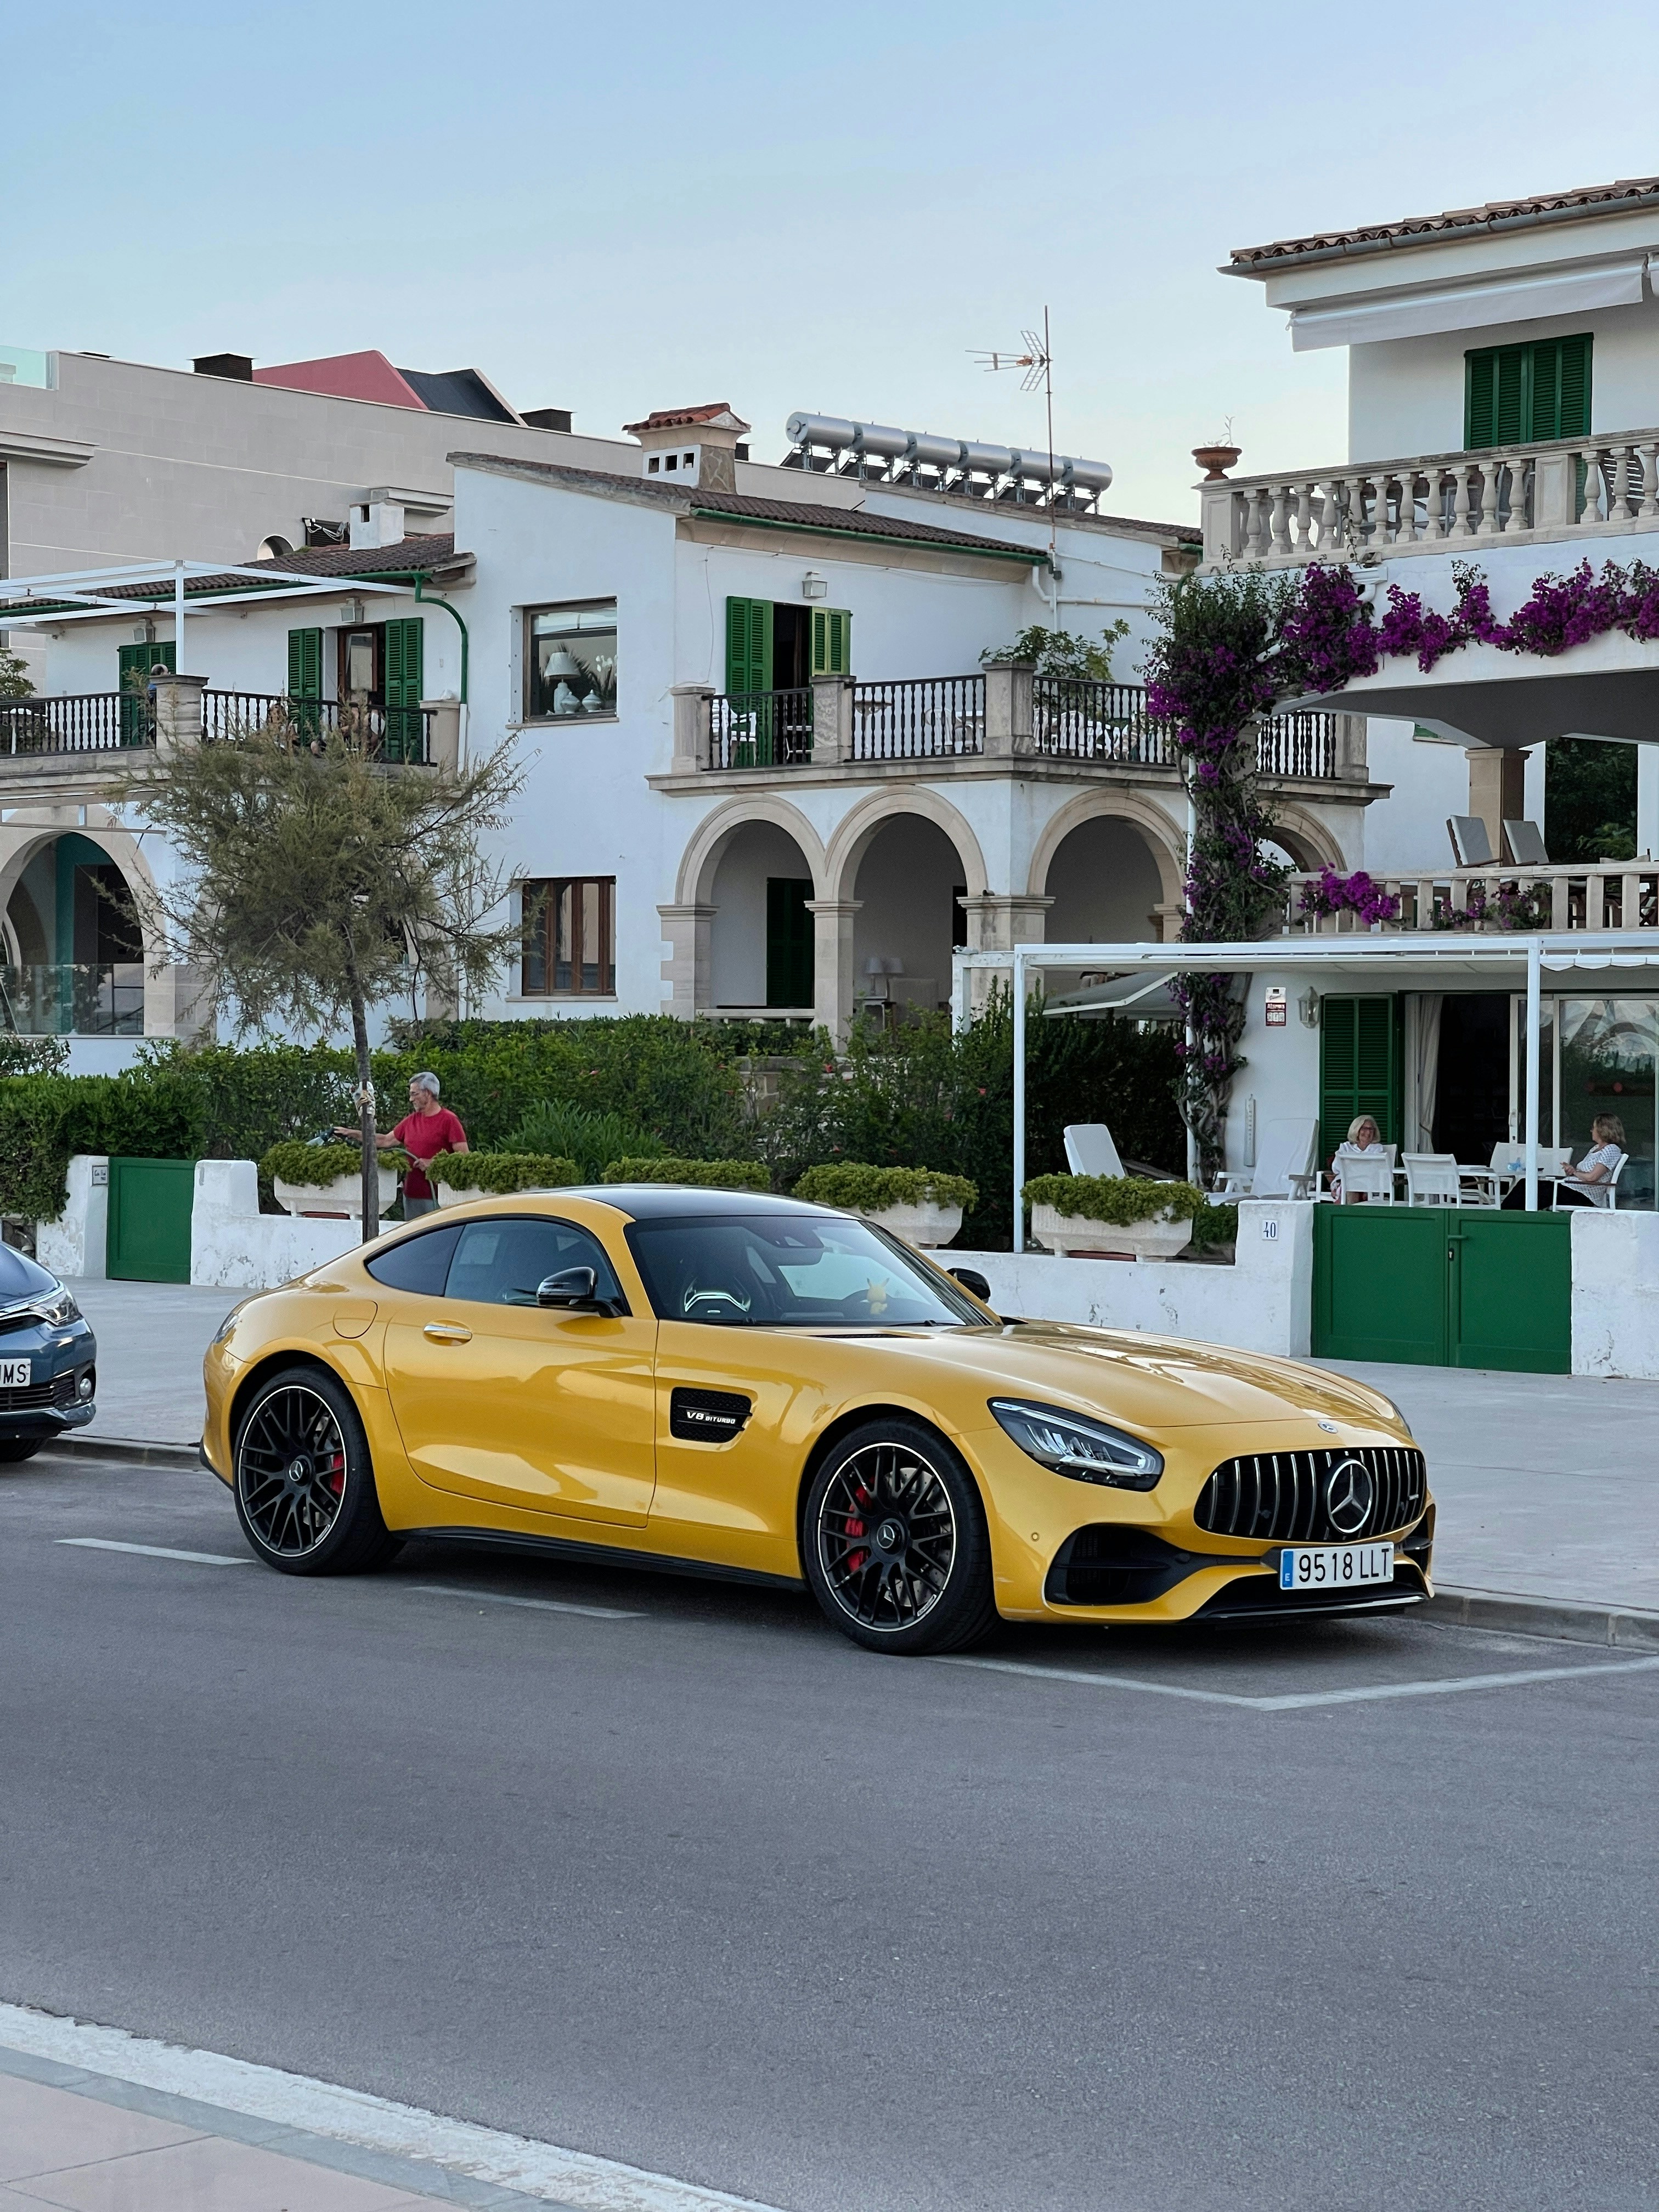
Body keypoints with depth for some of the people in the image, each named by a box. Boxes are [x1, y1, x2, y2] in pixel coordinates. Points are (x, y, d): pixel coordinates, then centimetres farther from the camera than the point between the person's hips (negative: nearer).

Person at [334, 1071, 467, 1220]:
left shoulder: (449, 1120, -6)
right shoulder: (412, 1120, 15)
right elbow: (386, 1141, 23)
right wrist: (352, 1134, 21)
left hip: (437, 1198, -7)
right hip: (412, 1195, 7)